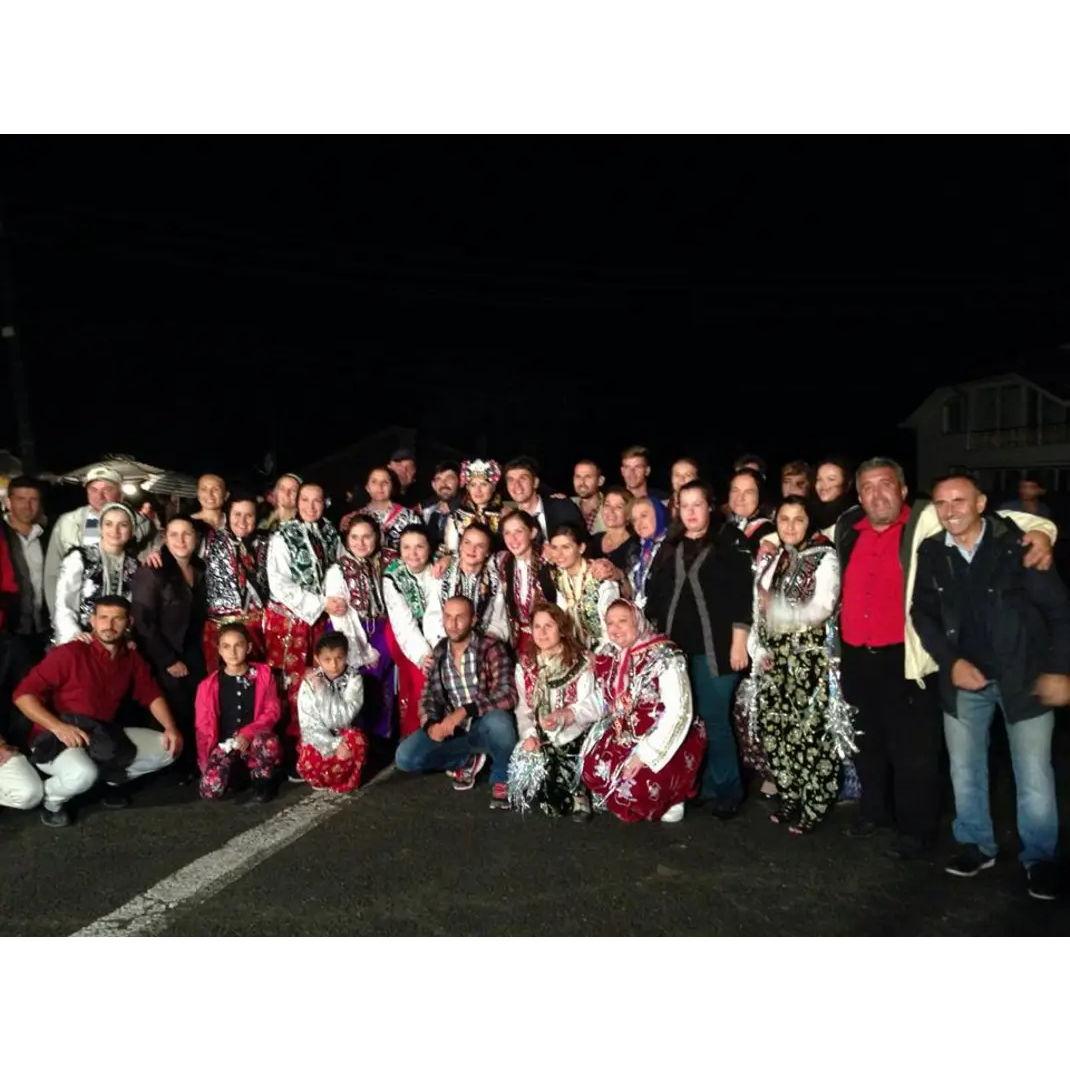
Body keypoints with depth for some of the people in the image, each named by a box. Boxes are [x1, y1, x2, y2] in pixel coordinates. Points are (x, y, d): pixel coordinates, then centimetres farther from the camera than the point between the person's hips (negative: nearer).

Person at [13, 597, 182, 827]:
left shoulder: (132, 658, 2)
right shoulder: (70, 653, -17)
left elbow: (151, 695, 9)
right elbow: (23, 694, -18)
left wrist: (171, 728, -8)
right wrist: (58, 726, -30)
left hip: (104, 736, 6)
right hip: (58, 738, -6)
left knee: (168, 748, -3)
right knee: (83, 774, -38)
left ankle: (113, 778, 19)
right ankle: (52, 798, -1)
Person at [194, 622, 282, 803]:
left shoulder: (263, 674, -1)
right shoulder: (209, 685, 1)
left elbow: (272, 712, -4)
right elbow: (204, 727, 5)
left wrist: (247, 734, -18)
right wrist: (206, 760, -4)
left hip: (254, 740, -1)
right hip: (224, 745, 1)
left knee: (269, 742, -36)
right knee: (210, 789, -24)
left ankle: (263, 782, -6)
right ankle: (232, 772, 11)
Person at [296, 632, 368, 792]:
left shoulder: (353, 678, -13)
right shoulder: (309, 682, -11)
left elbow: (344, 717, -23)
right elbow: (308, 723, -15)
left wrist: (323, 691, -28)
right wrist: (333, 745, -26)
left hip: (344, 735, 0)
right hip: (319, 737, 0)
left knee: (357, 740, -32)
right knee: (308, 765, -29)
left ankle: (345, 782, -7)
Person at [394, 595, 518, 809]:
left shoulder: (491, 648, -14)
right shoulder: (438, 654, 4)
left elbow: (507, 695, -25)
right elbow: (428, 697, 6)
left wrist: (464, 711, -35)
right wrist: (431, 725, -16)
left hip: (485, 727, -4)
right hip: (451, 729, 5)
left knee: (498, 720, -39)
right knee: (405, 758, -14)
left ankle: (502, 779, -8)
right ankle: (468, 759, 10)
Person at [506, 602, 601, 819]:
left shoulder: (581, 662, -1)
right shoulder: (525, 666, 13)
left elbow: (591, 706, -12)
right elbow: (523, 709, 7)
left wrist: (563, 716, -29)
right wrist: (529, 735, -12)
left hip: (574, 737, -5)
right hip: (540, 738, 5)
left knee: (546, 767, -28)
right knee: (522, 760, -22)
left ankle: (576, 794, 2)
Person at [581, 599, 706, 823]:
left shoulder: (665, 657, -20)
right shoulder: (608, 658, 0)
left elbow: (678, 711, -25)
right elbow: (609, 707, 11)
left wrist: (645, 753, -26)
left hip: (669, 738, -6)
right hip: (628, 735, 6)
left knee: (637, 787, -25)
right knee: (593, 769, -15)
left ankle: (671, 798, 8)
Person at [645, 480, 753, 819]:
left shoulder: (727, 548, -1)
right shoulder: (668, 550, 12)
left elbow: (741, 597, -6)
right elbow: (654, 596, 13)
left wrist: (739, 642, -11)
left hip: (713, 647, -4)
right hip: (673, 647, 5)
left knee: (714, 719, -2)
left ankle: (725, 789, 14)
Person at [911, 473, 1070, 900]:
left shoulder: (1016, 545, -14)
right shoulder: (931, 552, -4)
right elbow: (923, 613, 5)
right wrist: (950, 662, -6)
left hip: (1023, 676, -3)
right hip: (963, 677, 3)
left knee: (1034, 774, 2)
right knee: (964, 770, 13)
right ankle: (976, 845, 33)